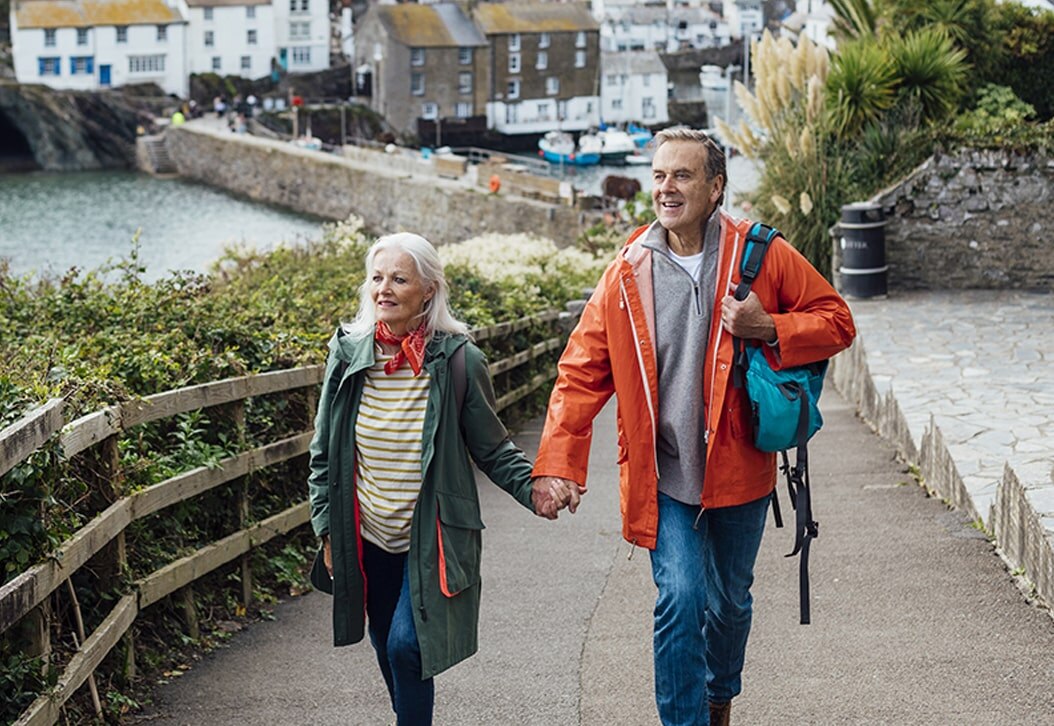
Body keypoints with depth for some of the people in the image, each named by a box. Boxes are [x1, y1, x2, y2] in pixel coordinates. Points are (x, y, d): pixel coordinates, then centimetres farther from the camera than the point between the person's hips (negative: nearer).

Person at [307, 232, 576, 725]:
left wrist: (533, 487, -20)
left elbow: (492, 449, -3)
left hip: (432, 541, -4)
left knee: (406, 646, -15)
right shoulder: (348, 353, -4)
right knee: (388, 653, 14)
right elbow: (324, 454, 6)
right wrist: (327, 530, 5)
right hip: (367, 539, 4)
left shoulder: (458, 361, -12)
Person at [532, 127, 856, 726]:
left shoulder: (762, 256, -6)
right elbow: (583, 373, -1)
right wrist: (557, 464, -10)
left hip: (738, 467, 1)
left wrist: (770, 330, -19)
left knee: (730, 602, 18)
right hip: (663, 474, -1)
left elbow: (836, 320, 1)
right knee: (681, 599, -14)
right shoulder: (628, 273, -5)